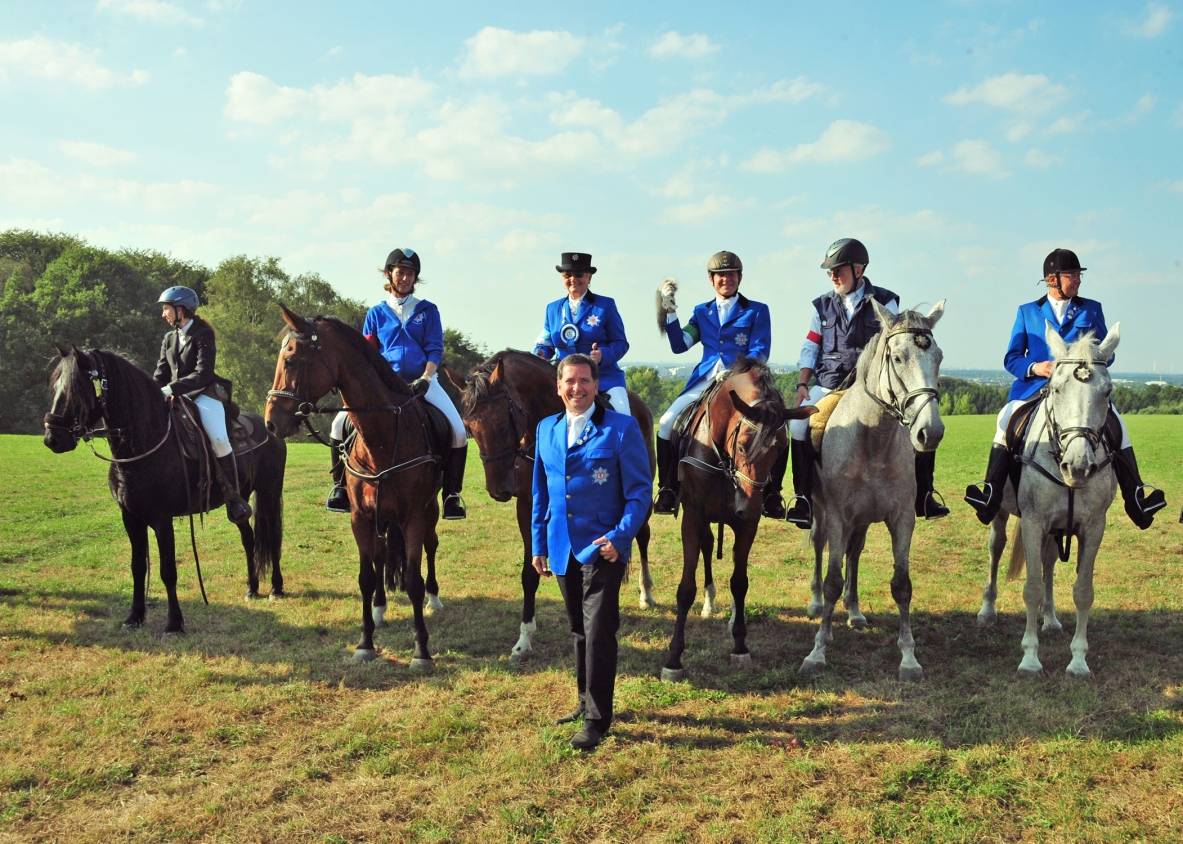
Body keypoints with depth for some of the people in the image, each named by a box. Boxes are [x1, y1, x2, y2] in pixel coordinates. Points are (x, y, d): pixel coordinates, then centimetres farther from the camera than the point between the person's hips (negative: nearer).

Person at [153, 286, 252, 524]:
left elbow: (202, 374, -17)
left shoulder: (203, 334, -6)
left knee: (219, 439, -28)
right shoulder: (169, 338, 16)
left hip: (204, 394, -8)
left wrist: (171, 388, -26)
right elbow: (160, 375, 14)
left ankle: (234, 498, -18)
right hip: (176, 396, 8)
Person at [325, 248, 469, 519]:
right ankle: (341, 485, 1)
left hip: (421, 380, -1)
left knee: (458, 431, -22)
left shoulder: (427, 310, 10)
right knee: (340, 425, -15)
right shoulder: (376, 313, 12)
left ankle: (452, 494, -8)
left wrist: (425, 379, -14)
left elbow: (435, 350, 3)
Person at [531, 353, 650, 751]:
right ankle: (586, 702, 32)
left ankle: (597, 720, 4)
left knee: (599, 633, -6)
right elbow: (540, 491, 15)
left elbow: (639, 491, -8)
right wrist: (538, 545, 12)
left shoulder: (621, 428, -7)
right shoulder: (546, 429, 9)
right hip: (562, 550, 5)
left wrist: (620, 536, -20)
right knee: (579, 632, 17)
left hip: (603, 549, -5)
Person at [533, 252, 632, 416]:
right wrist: (540, 354, -6)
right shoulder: (553, 308, 14)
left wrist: (603, 355, -19)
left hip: (604, 377, -3)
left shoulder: (606, 305, 2)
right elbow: (545, 343, 18)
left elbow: (621, 343, 1)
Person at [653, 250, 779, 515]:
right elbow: (679, 345, 10)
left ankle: (771, 495, -8)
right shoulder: (702, 312, 21)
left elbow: (759, 353, 0)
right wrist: (669, 310, 0)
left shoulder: (757, 311, 11)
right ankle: (668, 491, -4)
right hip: (705, 381, 3)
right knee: (667, 422, -15)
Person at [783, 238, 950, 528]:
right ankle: (803, 497, -12)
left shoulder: (884, 302, 3)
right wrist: (802, 385, -2)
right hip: (830, 385, 1)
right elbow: (810, 348, 10)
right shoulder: (822, 306, 11)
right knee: (799, 424, -24)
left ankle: (922, 497, 7)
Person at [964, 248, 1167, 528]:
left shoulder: (1091, 310, 15)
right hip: (1036, 387, -1)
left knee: (1115, 421, -22)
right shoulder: (1027, 312, 13)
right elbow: (1011, 358, 9)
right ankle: (991, 494, -25)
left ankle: (1136, 498, -17)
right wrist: (1034, 367, -13)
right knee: (1007, 418, -26)